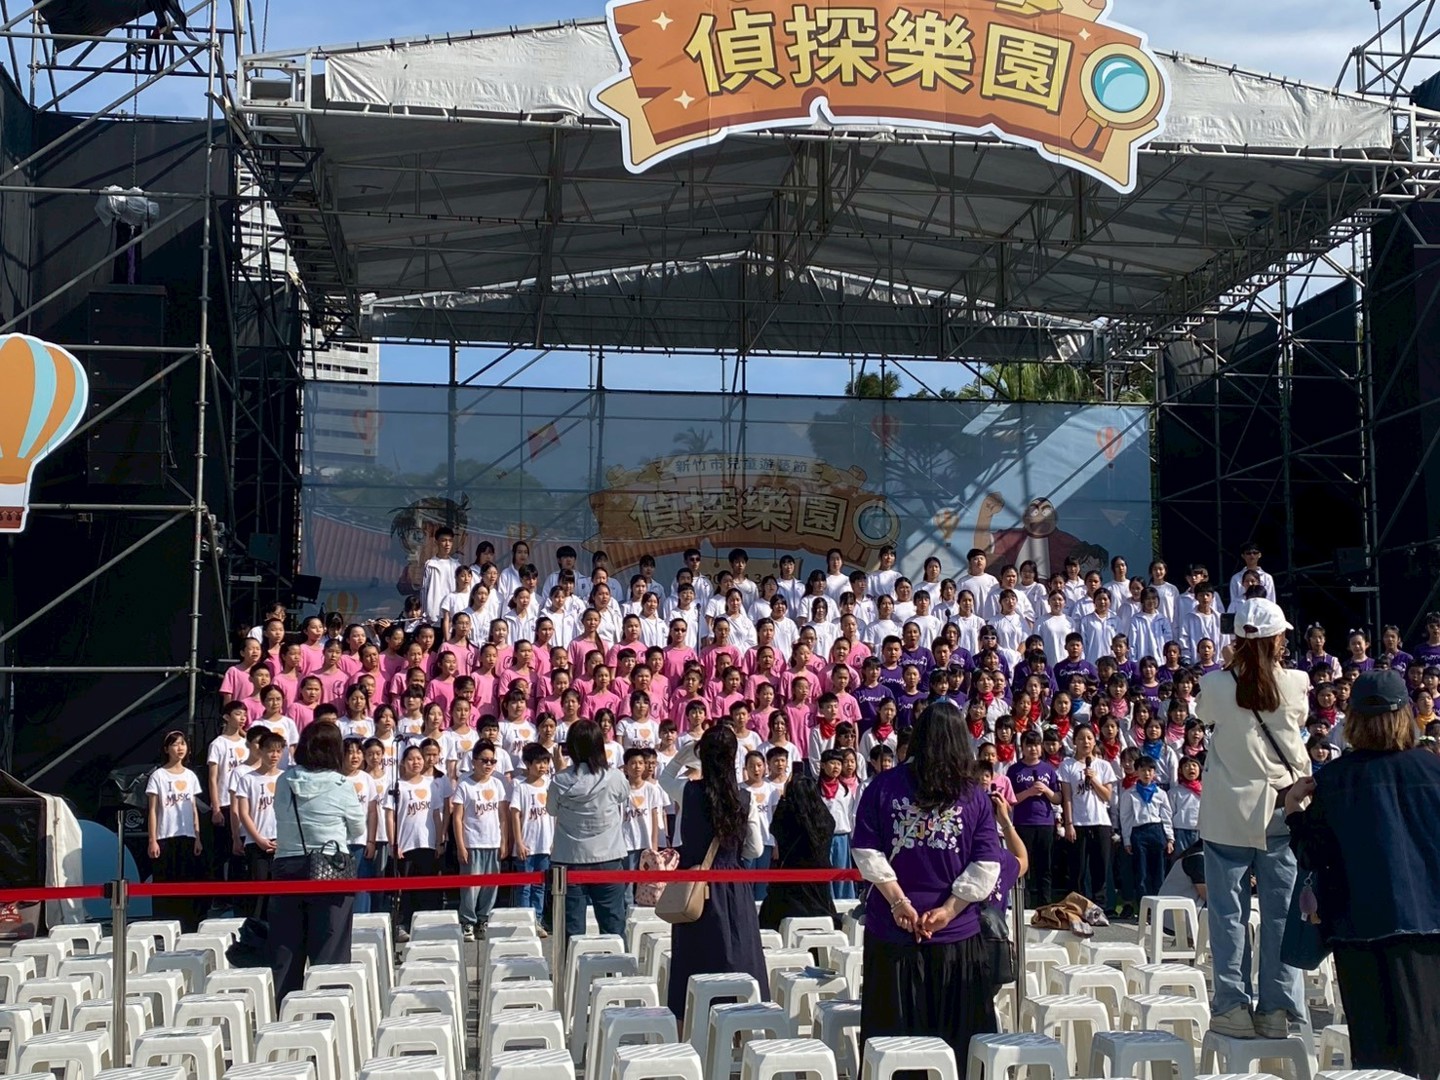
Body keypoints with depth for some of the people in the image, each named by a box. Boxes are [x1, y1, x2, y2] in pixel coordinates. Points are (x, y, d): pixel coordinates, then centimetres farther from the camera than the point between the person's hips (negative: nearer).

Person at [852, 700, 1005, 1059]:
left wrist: (899, 903, -5)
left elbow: (868, 854, -6)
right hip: (957, 935, 0)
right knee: (956, 1038, 9)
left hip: (892, 930, 0)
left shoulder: (883, 786, -2)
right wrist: (948, 911, -7)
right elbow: (985, 867, -6)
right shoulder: (976, 795, -1)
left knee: (892, 1035, 8)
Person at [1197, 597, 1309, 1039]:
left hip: (1228, 813, -1)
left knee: (1228, 911, 5)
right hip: (1281, 809, 1)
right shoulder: (1295, 684, -5)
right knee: (1281, 911, 7)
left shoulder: (1215, 685, -9)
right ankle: (1278, 1008, 9)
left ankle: (1234, 1006, 5)